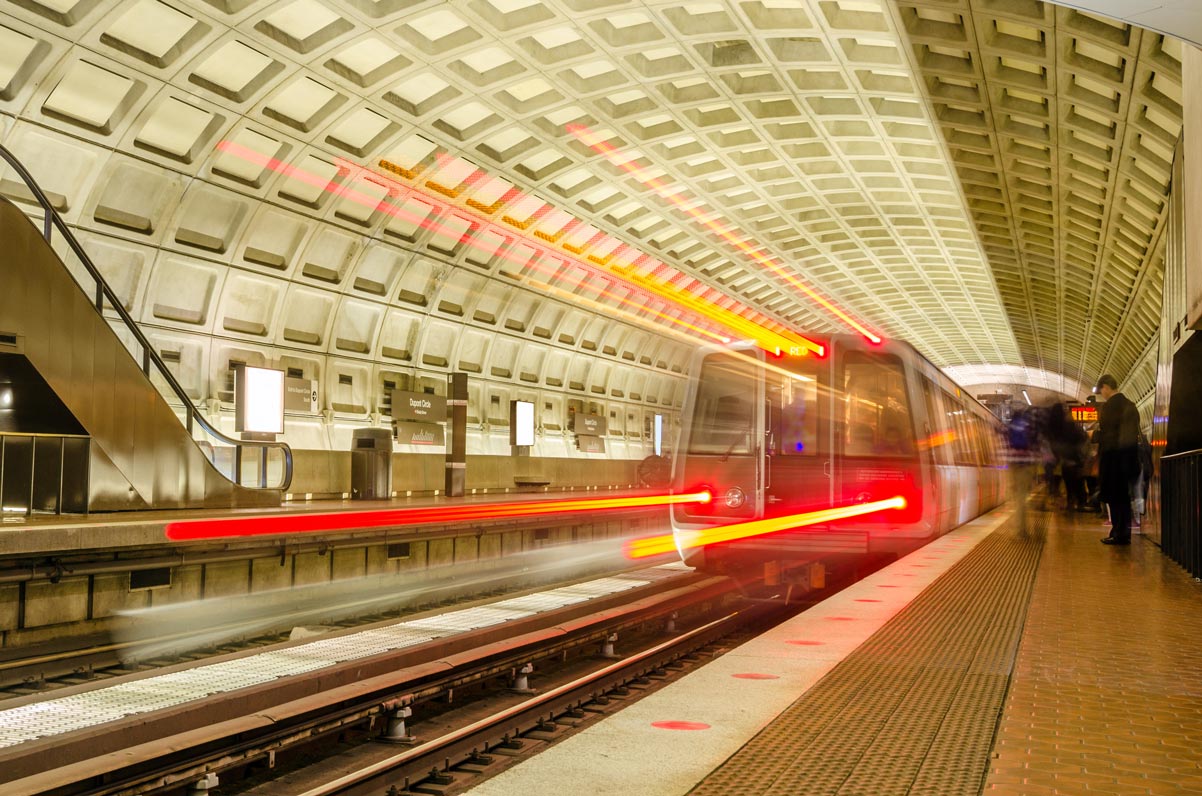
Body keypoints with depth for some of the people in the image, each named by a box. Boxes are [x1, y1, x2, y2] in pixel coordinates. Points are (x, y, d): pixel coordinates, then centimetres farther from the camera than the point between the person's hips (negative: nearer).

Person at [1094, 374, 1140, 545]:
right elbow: (1135, 433, 14)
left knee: (1113, 498, -1)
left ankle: (1118, 534, 0)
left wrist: (1099, 459, -8)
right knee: (1124, 497, 13)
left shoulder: (1108, 406, -13)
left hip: (1112, 458, -7)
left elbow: (1105, 435, -14)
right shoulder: (1130, 405, 10)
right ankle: (1124, 534, 17)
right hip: (1129, 457, 8)